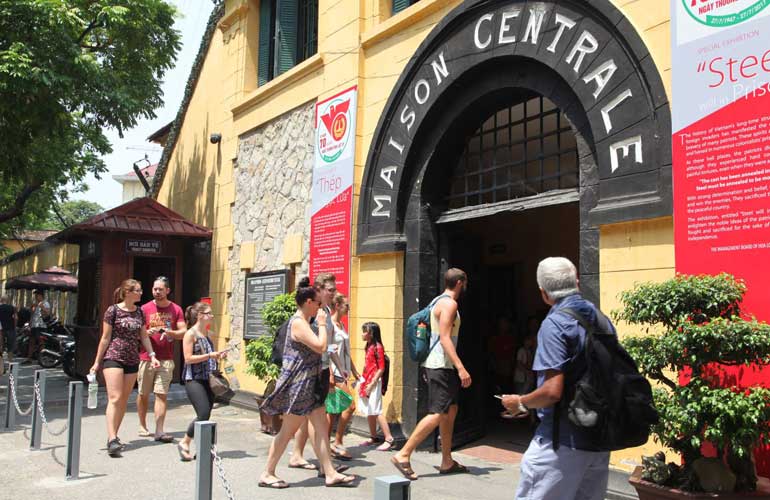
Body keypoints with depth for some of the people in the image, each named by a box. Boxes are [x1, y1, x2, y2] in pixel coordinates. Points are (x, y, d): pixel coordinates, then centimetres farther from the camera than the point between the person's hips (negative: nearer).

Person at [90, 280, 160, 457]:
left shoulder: (139, 312, 10)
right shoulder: (113, 310, -6)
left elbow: (144, 337, 15)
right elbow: (105, 338, -4)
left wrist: (152, 355, 5)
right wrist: (97, 362, -3)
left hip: (132, 361, 6)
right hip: (113, 358, -6)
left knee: (124, 400, 9)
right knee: (115, 398, -14)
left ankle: (113, 436, 20)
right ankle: (112, 440, -17)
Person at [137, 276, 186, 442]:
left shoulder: (176, 310, 6)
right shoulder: (145, 309, 5)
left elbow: (183, 332, 3)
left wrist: (169, 332, -16)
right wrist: (147, 332, -15)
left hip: (166, 359, -1)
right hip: (146, 358, 1)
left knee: (161, 395, -6)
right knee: (143, 394, 8)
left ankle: (159, 431, -6)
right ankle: (142, 426, 25)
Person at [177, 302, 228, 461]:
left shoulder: (208, 334, 15)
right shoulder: (190, 334, -7)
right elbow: (188, 358, -13)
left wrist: (218, 356, 7)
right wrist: (210, 355, -18)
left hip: (208, 379, 7)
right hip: (194, 379, -7)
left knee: (206, 416, 5)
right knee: (204, 414, -14)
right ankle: (184, 443, 4)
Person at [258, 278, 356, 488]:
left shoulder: (302, 322, 14)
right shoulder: (299, 323, -18)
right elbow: (321, 347, -24)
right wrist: (322, 324, -14)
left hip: (309, 384, 10)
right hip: (298, 385, -10)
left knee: (321, 426, 8)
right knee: (288, 430, 0)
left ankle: (330, 474, 11)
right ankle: (267, 474, 13)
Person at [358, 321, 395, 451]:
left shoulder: (377, 347, -13)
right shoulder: (369, 346, 13)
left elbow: (381, 368, -16)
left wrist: (372, 383, -18)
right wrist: (363, 382, 16)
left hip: (374, 382, -9)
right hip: (366, 382, 9)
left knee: (376, 411, -9)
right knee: (368, 411, 14)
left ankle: (389, 439, -6)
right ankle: (373, 437, 26)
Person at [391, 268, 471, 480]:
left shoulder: (439, 301, 17)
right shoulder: (449, 303, -13)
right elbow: (445, 338, -22)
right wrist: (461, 367, -27)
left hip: (438, 365, 11)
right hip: (441, 366, -11)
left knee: (450, 411, 14)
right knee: (438, 414, -11)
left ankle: (447, 462, 20)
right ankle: (403, 455, -10)